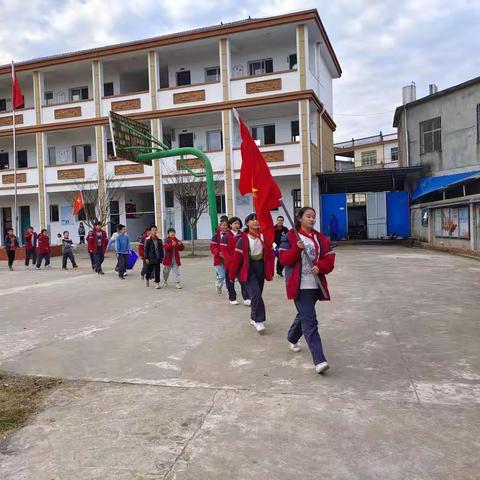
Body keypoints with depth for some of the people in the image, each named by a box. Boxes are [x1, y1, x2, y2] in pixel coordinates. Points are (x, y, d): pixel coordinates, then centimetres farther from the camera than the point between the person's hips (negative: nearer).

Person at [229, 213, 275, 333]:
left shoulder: (264, 237, 0)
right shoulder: (243, 239, -10)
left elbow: (270, 255, 4)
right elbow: (237, 257, -9)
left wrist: (270, 272, 3)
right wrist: (232, 275, -6)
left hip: (261, 268, 4)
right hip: (248, 269, -4)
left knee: (257, 295, 14)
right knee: (256, 294, -16)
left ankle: (253, 318, 31)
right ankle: (259, 321, -8)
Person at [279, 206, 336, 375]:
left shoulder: (321, 238, 9)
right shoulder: (290, 237, -2)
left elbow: (329, 260, 5)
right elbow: (284, 259, -9)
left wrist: (320, 267, -14)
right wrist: (297, 249, -23)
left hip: (316, 285, 5)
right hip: (300, 286, -5)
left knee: (304, 316, 22)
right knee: (310, 322, -11)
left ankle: (292, 338, 50)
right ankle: (319, 360, -13)